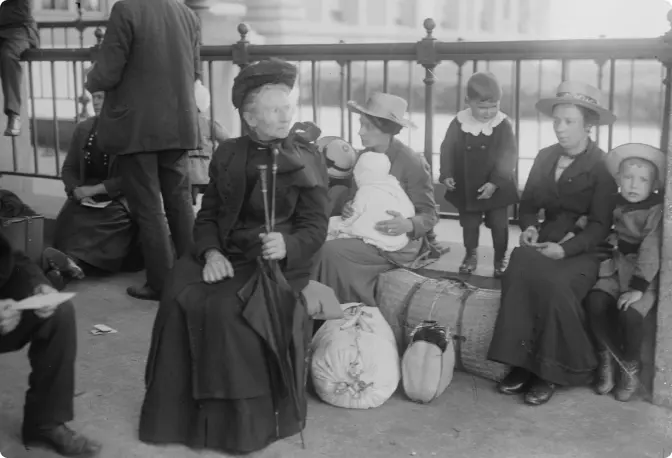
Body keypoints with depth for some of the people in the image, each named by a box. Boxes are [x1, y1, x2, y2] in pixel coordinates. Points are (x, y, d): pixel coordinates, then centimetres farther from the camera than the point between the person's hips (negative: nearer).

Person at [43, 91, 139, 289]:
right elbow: (68, 169, 16)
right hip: (85, 195, 5)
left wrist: (96, 189, -15)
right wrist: (77, 190, -6)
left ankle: (73, 260, -54)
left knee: (117, 220, -36)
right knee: (68, 221, -27)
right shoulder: (82, 129, 15)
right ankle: (71, 264, -49)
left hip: (117, 196, -5)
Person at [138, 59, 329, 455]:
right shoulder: (228, 154, 11)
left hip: (278, 261, -4)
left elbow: (315, 228, -5)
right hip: (225, 255, 4)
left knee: (227, 308, -30)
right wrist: (211, 252, -12)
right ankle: (181, 411, -8)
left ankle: (242, 421, -14)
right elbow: (208, 214, 9)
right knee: (181, 299, -24)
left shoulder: (308, 160, 0)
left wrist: (286, 245, -27)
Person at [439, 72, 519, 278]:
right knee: (469, 224, 16)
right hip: (466, 187, 2)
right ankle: (471, 254, 35)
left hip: (496, 187, -2)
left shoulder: (503, 125, -13)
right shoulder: (459, 123, -8)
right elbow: (447, 150, 1)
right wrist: (446, 175, -8)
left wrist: (495, 182, -21)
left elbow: (508, 156, -14)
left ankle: (501, 258, 25)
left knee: (499, 225, 8)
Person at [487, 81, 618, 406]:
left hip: (582, 251, -4)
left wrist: (565, 249, -23)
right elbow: (528, 204, 19)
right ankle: (523, 364, -26)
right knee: (519, 272, -31)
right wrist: (529, 227, -4)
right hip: (545, 244, 4)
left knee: (552, 283, -35)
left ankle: (551, 371, -18)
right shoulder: (545, 157, 13)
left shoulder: (602, 166, -3)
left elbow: (600, 226, -8)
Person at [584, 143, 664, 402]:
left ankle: (631, 369, -3)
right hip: (618, 267, 5)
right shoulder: (617, 205, 7)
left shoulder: (657, 210, -12)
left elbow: (650, 250, -19)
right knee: (595, 303, -22)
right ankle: (607, 361, -5)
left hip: (646, 273, -5)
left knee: (629, 313, -29)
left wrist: (638, 286, -26)